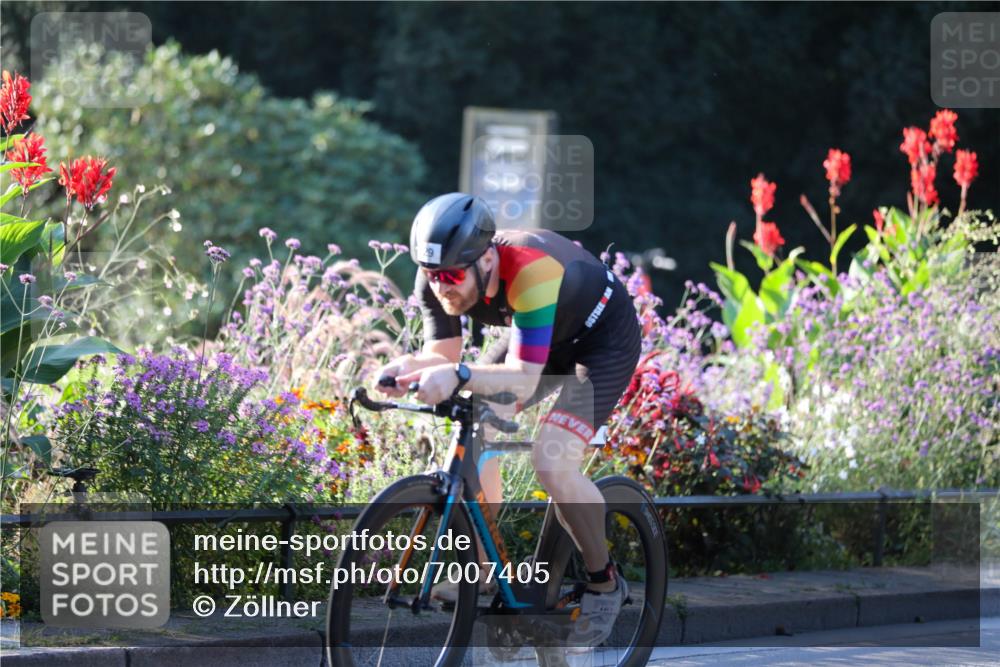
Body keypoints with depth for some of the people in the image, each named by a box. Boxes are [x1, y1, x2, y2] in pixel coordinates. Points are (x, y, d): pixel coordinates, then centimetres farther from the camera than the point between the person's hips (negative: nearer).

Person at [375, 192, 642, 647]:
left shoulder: (529, 269, -41)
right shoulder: (439, 278, -22)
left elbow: (523, 378, -44)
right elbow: (443, 355, -16)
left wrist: (458, 376, -61)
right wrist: (407, 369, -39)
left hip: (604, 339, -7)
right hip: (539, 334, 7)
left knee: (552, 463, -22)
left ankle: (604, 584, 0)